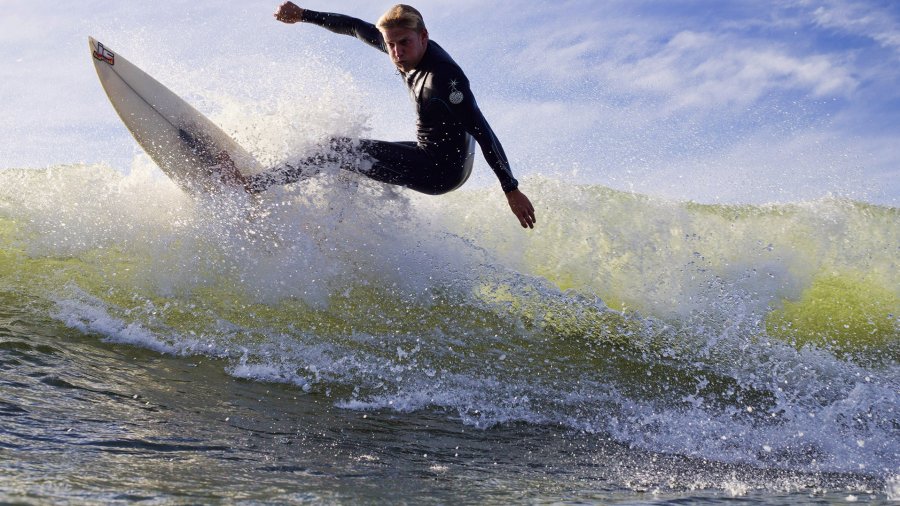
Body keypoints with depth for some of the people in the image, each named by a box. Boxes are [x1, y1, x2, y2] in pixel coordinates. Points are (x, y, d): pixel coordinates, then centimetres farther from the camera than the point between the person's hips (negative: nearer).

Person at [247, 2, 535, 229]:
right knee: (351, 165, 26)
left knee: (341, 151, -13)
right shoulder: (411, 51, -1)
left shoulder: (443, 76, -27)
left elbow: (481, 131, -30)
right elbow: (357, 27, 12)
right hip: (428, 154, 9)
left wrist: (511, 190, -32)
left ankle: (255, 185, -6)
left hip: (442, 170, -9)